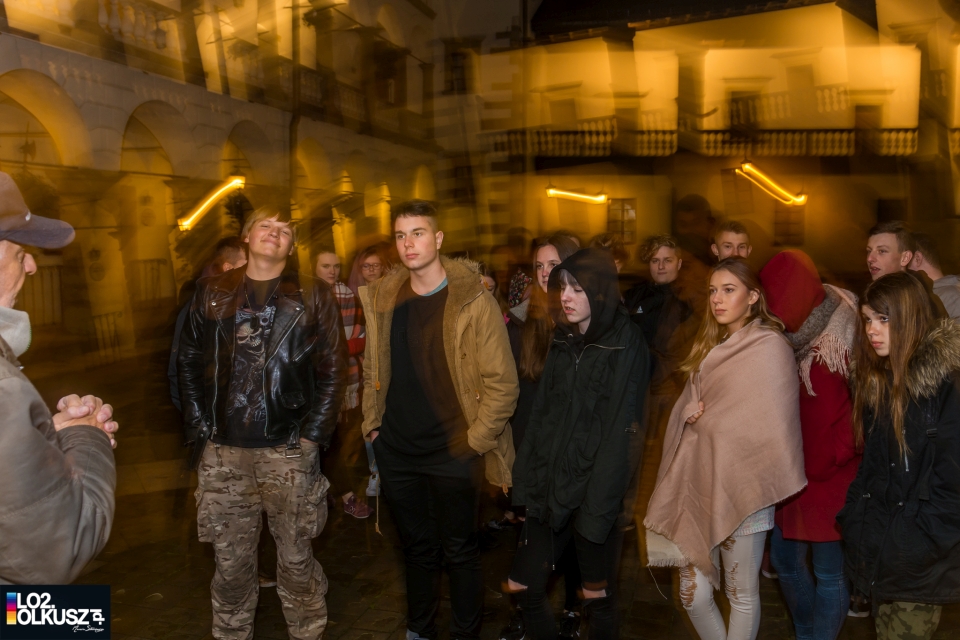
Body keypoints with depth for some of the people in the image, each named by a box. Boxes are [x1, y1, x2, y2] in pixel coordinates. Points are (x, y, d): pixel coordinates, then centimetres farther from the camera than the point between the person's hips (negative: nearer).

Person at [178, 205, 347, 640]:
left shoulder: (313, 297, 1)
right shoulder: (212, 293, 7)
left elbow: (333, 370, -2)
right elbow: (189, 360, 10)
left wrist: (313, 436, -7)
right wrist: (199, 428, 3)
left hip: (288, 452, -1)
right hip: (222, 452, 2)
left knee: (295, 558, 9)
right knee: (231, 561, 12)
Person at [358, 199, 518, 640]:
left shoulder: (473, 301, -13)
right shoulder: (381, 299, 3)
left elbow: (502, 382, -13)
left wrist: (475, 440, -14)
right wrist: (372, 421, 8)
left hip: (452, 454, -4)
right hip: (396, 451, 5)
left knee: (459, 552, 10)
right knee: (416, 548, 20)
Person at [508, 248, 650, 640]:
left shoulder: (625, 347, -9)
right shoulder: (563, 342, 9)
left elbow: (620, 431, -13)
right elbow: (542, 417, 9)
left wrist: (598, 506, -16)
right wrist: (527, 481, 3)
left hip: (594, 492, -5)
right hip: (551, 488, 6)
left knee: (597, 597, 7)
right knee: (522, 586, 9)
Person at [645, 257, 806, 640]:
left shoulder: (770, 346, -9)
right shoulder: (711, 346, 14)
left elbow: (768, 423, -11)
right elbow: (686, 407, 15)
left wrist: (703, 418, -4)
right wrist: (691, 412, -5)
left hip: (739, 488, -6)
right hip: (699, 482, 6)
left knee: (742, 594, 6)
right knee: (693, 593, 7)